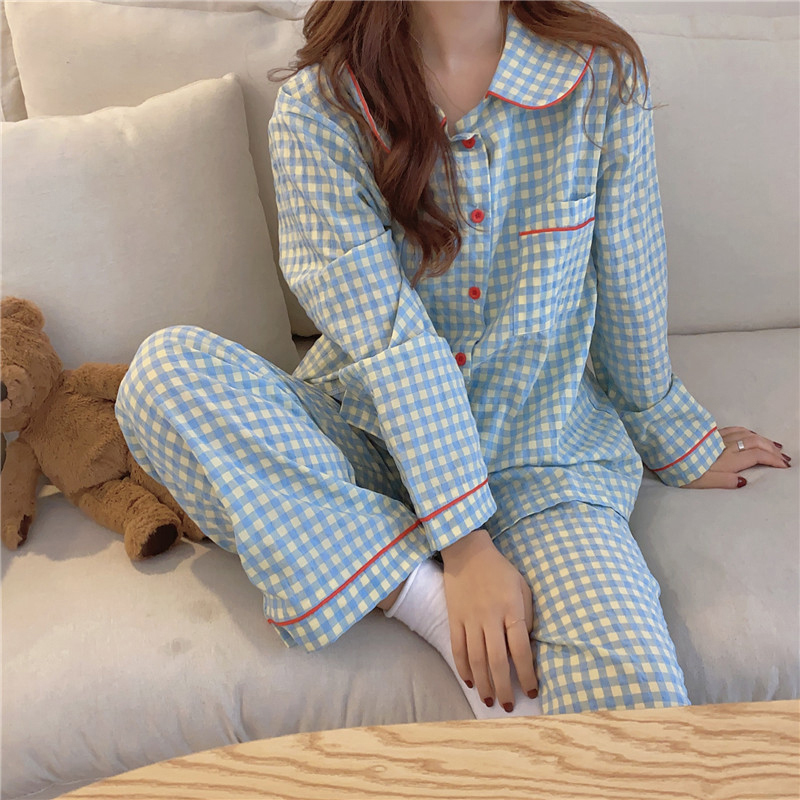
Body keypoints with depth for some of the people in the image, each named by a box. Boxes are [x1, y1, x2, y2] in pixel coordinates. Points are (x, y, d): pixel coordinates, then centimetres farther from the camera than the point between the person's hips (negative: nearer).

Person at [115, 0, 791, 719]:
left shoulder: (602, 74, -4)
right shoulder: (318, 106, -9)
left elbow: (631, 301, 5)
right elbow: (391, 342, -18)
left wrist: (680, 445, 17)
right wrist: (464, 544, -22)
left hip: (541, 453, -1)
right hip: (369, 437, 2)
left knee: (635, 696, -27)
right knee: (165, 370, -27)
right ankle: (442, 608, -24)